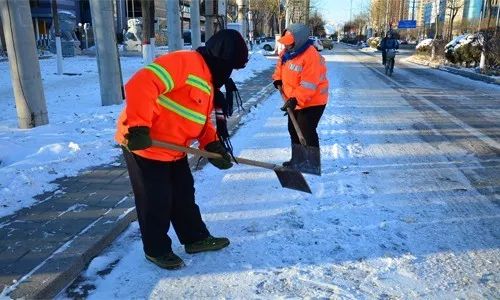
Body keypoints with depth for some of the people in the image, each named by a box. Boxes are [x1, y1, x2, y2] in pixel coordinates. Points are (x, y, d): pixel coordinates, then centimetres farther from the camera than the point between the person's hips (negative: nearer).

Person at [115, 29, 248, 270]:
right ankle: (156, 250, 25)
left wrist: (213, 146, -2)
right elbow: (140, 85, -32)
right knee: (156, 202, 4)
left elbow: (202, 120, 15)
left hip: (173, 150, 10)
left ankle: (196, 238, 35)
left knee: (184, 195, 18)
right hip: (144, 146, -9)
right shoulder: (184, 62, -21)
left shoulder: (208, 81, 12)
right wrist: (138, 128, -34)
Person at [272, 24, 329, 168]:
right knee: (293, 130, 17)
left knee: (307, 132, -7)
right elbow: (280, 65, 22)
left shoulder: (311, 56, -27)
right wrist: (278, 79, 5)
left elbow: (308, 85, -31)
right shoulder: (287, 52, 1)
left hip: (312, 102, -9)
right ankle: (296, 159, 32)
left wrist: (295, 99, -34)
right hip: (294, 100, 10)